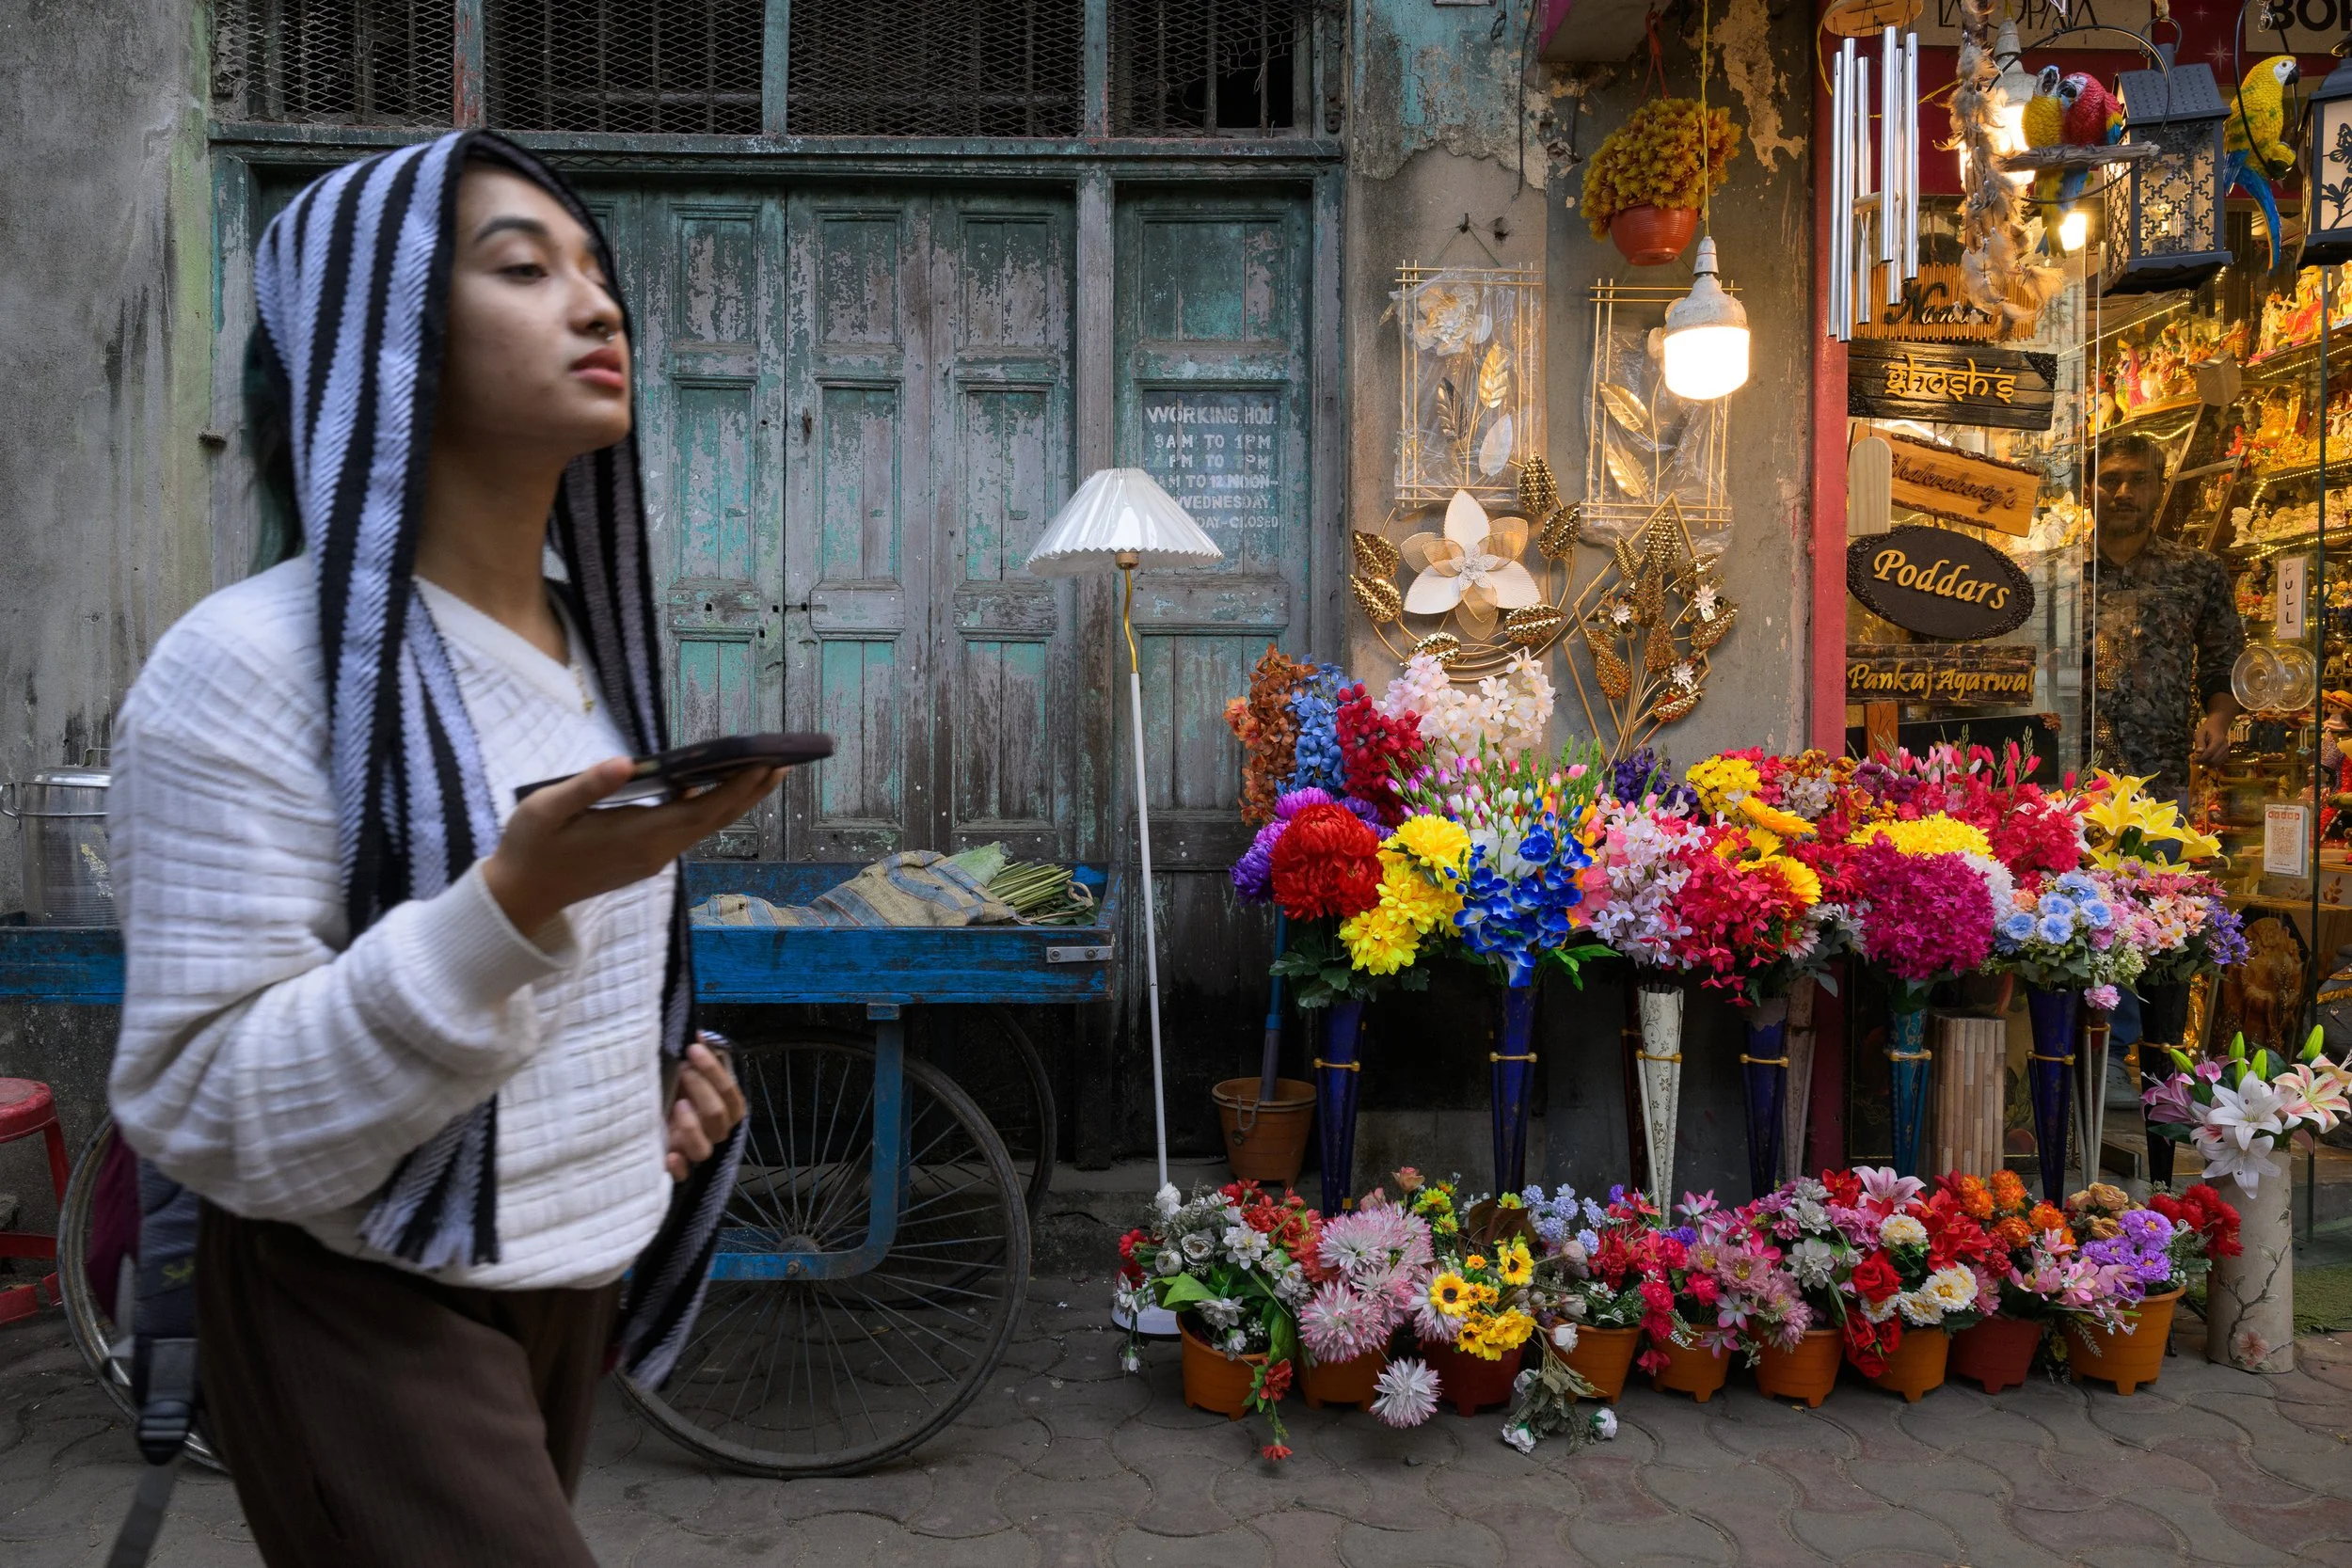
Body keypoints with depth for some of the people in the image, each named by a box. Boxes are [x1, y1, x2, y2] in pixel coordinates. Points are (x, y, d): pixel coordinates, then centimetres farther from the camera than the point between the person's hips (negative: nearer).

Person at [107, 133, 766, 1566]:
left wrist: (663, 1062, 1)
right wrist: (514, 901, -34)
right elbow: (205, 1119, -21)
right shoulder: (253, 666, -18)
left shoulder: (591, 643, 5)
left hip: (576, 1278, 7)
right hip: (371, 1314, -7)